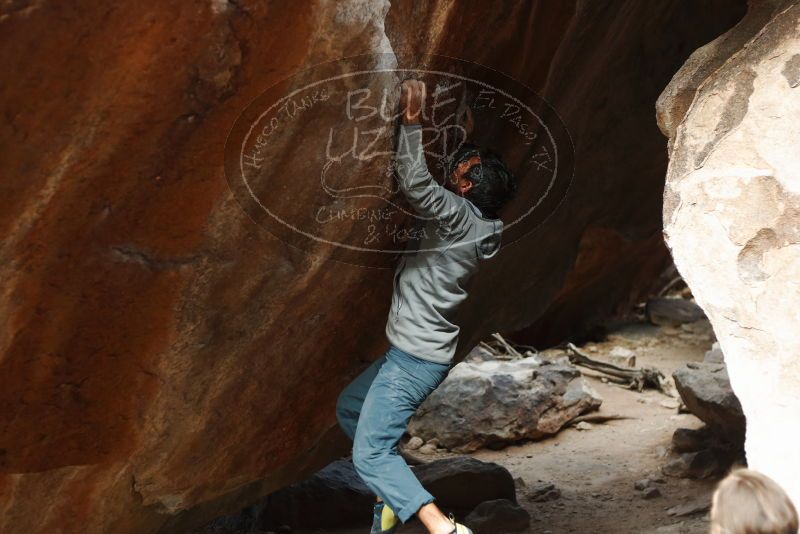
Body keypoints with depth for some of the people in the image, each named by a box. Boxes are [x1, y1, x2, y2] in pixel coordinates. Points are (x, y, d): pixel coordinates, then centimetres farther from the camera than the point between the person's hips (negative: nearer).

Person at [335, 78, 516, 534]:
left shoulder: (458, 214, -18)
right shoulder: (471, 222, 7)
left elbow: (415, 183, -34)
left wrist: (412, 121, -31)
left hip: (416, 359, -10)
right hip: (415, 352, 10)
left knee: (371, 454, -12)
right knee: (350, 406, 27)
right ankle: (397, 490, 27)